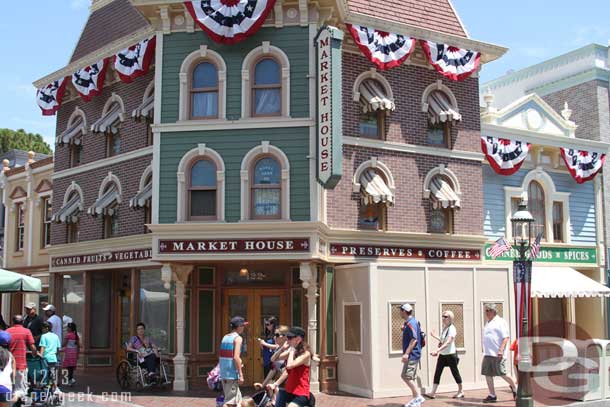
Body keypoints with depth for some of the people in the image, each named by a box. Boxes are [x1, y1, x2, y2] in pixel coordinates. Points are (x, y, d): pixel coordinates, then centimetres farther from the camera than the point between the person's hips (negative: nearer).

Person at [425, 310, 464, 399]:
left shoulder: (452, 329, -15)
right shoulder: (444, 328, 10)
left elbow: (448, 342, -27)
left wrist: (437, 351, -36)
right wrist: (434, 336, 16)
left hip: (451, 354, -8)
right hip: (442, 354, 8)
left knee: (455, 372, 5)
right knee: (437, 373, 2)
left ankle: (460, 392, 21)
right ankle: (433, 393, 2)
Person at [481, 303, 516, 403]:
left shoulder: (500, 322, -6)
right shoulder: (488, 323, 19)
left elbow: (506, 338, -13)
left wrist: (501, 350, -22)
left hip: (497, 354, -8)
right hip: (487, 354, 8)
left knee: (501, 374, -6)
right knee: (487, 374, 3)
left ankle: (514, 388, 17)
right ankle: (492, 395, 8)